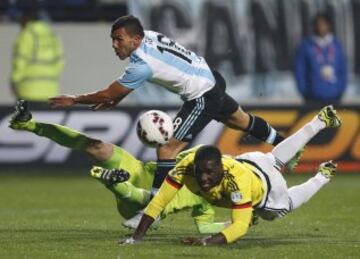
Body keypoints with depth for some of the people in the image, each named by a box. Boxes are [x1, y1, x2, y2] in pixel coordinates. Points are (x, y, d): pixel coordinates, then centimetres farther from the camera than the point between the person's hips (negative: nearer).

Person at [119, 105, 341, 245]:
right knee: (276, 159, 36)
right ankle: (321, 121, 59)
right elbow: (159, 202, -39)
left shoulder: (237, 179, -52)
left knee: (287, 205, 30)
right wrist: (137, 237, -47)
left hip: (266, 187, -5)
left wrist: (208, 242, -69)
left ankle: (323, 176, 57)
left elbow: (240, 226, -54)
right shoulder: (187, 166, -41)